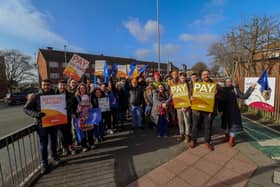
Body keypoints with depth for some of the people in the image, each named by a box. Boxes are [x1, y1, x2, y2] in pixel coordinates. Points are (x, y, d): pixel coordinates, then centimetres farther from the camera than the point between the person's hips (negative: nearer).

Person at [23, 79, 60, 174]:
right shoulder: (36, 96, -5)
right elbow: (26, 108, -6)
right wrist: (36, 114, -23)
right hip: (42, 124, -2)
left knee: (54, 142, 18)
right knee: (43, 144, 7)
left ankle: (55, 157, 38)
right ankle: (44, 164, 23)